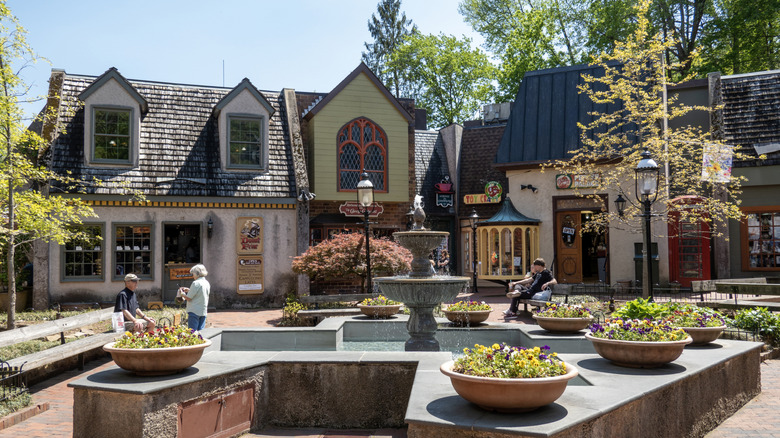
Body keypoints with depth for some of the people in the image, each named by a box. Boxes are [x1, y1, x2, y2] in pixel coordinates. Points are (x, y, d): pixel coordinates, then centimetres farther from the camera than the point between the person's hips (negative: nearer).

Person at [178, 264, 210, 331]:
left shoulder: (196, 283, -14)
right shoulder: (207, 283, 10)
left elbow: (189, 298, -13)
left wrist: (182, 294, 5)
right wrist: (189, 290, 19)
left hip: (194, 311, -7)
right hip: (203, 311, 7)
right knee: (201, 331, 10)